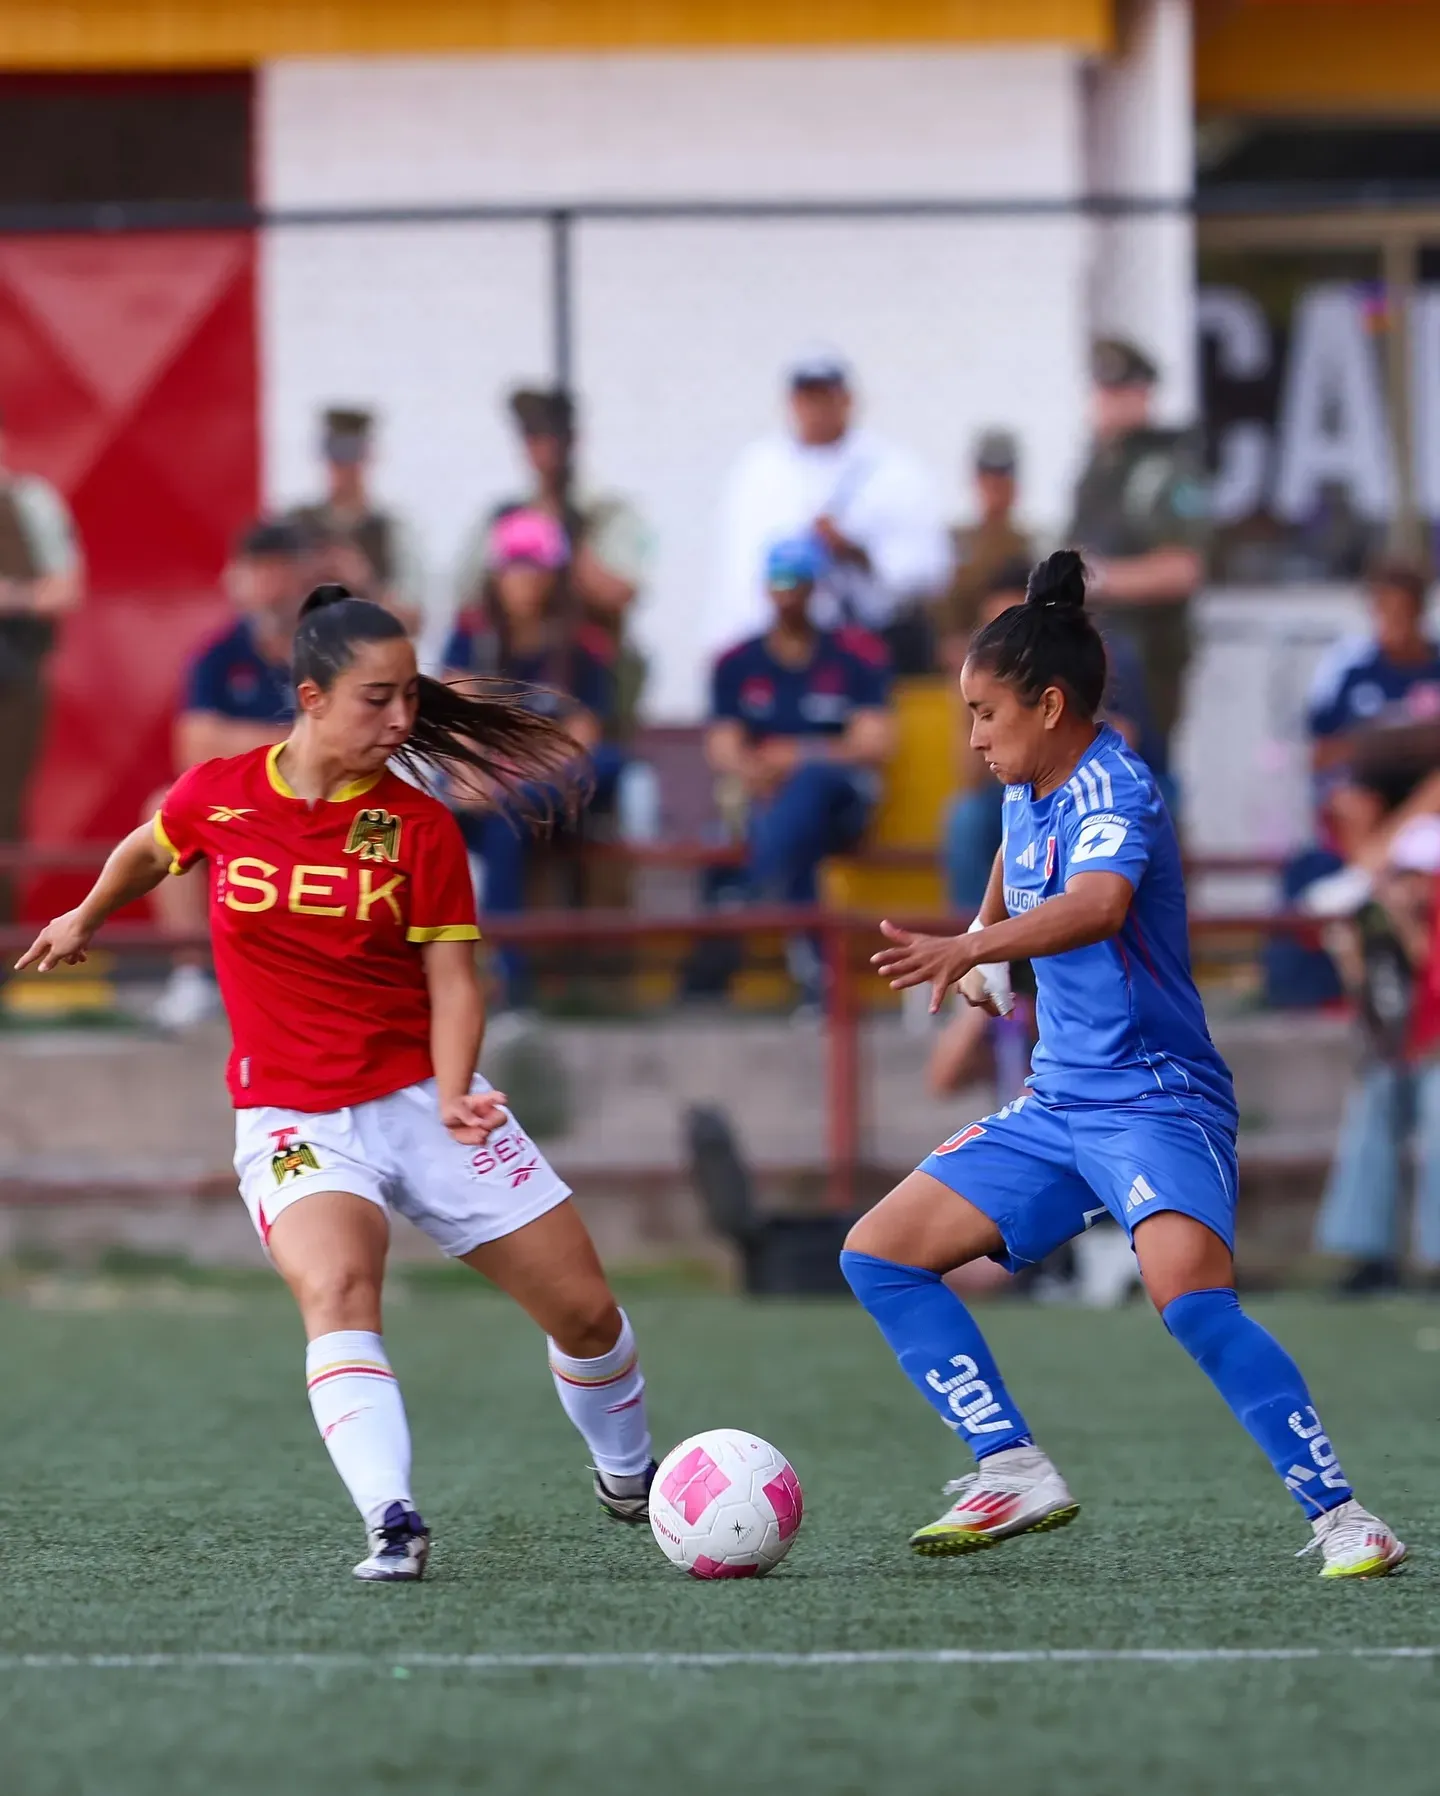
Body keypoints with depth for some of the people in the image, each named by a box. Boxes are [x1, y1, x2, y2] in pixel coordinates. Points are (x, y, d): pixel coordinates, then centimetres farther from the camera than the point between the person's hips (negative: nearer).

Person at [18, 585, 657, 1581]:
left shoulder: (420, 825, -7)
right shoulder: (218, 798, -5)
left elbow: (454, 980, -7)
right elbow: (150, 851, 19)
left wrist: (452, 1094, -25)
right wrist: (84, 919, 36)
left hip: (422, 1097, 1)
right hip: (292, 1116, -1)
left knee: (585, 1311, 5)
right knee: (336, 1288, -32)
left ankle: (628, 1477, 35)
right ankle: (393, 1525, -41)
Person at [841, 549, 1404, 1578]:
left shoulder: (1111, 791, -17)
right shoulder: (1028, 792, 10)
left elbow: (1100, 905, -42)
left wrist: (971, 950, -55)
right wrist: (983, 949, 24)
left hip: (1157, 1099, -10)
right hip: (1058, 1106, 10)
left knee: (1193, 1299, -32)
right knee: (879, 1256, 4)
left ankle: (1341, 1516, -24)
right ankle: (1016, 1471, 3)